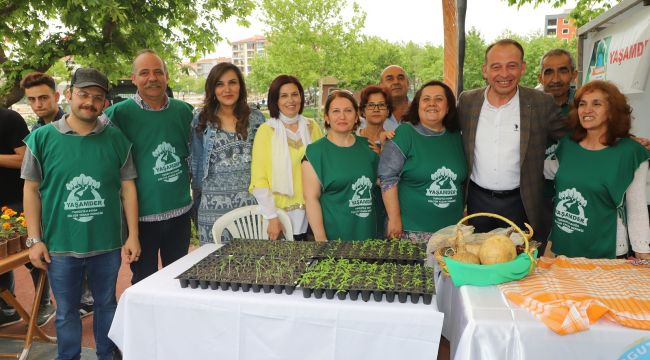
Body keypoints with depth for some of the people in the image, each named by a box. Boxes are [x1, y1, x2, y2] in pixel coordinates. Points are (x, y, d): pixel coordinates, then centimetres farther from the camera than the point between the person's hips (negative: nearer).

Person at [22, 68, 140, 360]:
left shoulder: (117, 139, -2)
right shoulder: (42, 137, -4)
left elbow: (127, 187, 1)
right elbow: (31, 190, 1)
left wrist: (133, 236, -2)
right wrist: (34, 239, -3)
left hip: (108, 244, 1)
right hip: (60, 245, -1)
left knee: (107, 305, 17)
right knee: (66, 311, 15)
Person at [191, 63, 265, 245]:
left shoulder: (256, 119, 6)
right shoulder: (201, 120, 4)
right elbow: (195, 162, 9)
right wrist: (196, 198, 10)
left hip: (251, 201, 1)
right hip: (214, 203, 0)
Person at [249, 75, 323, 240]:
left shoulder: (312, 127, 6)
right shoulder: (266, 130, -5)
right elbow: (259, 180, -7)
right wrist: (272, 217, -13)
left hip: (310, 213, 3)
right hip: (280, 215, -3)